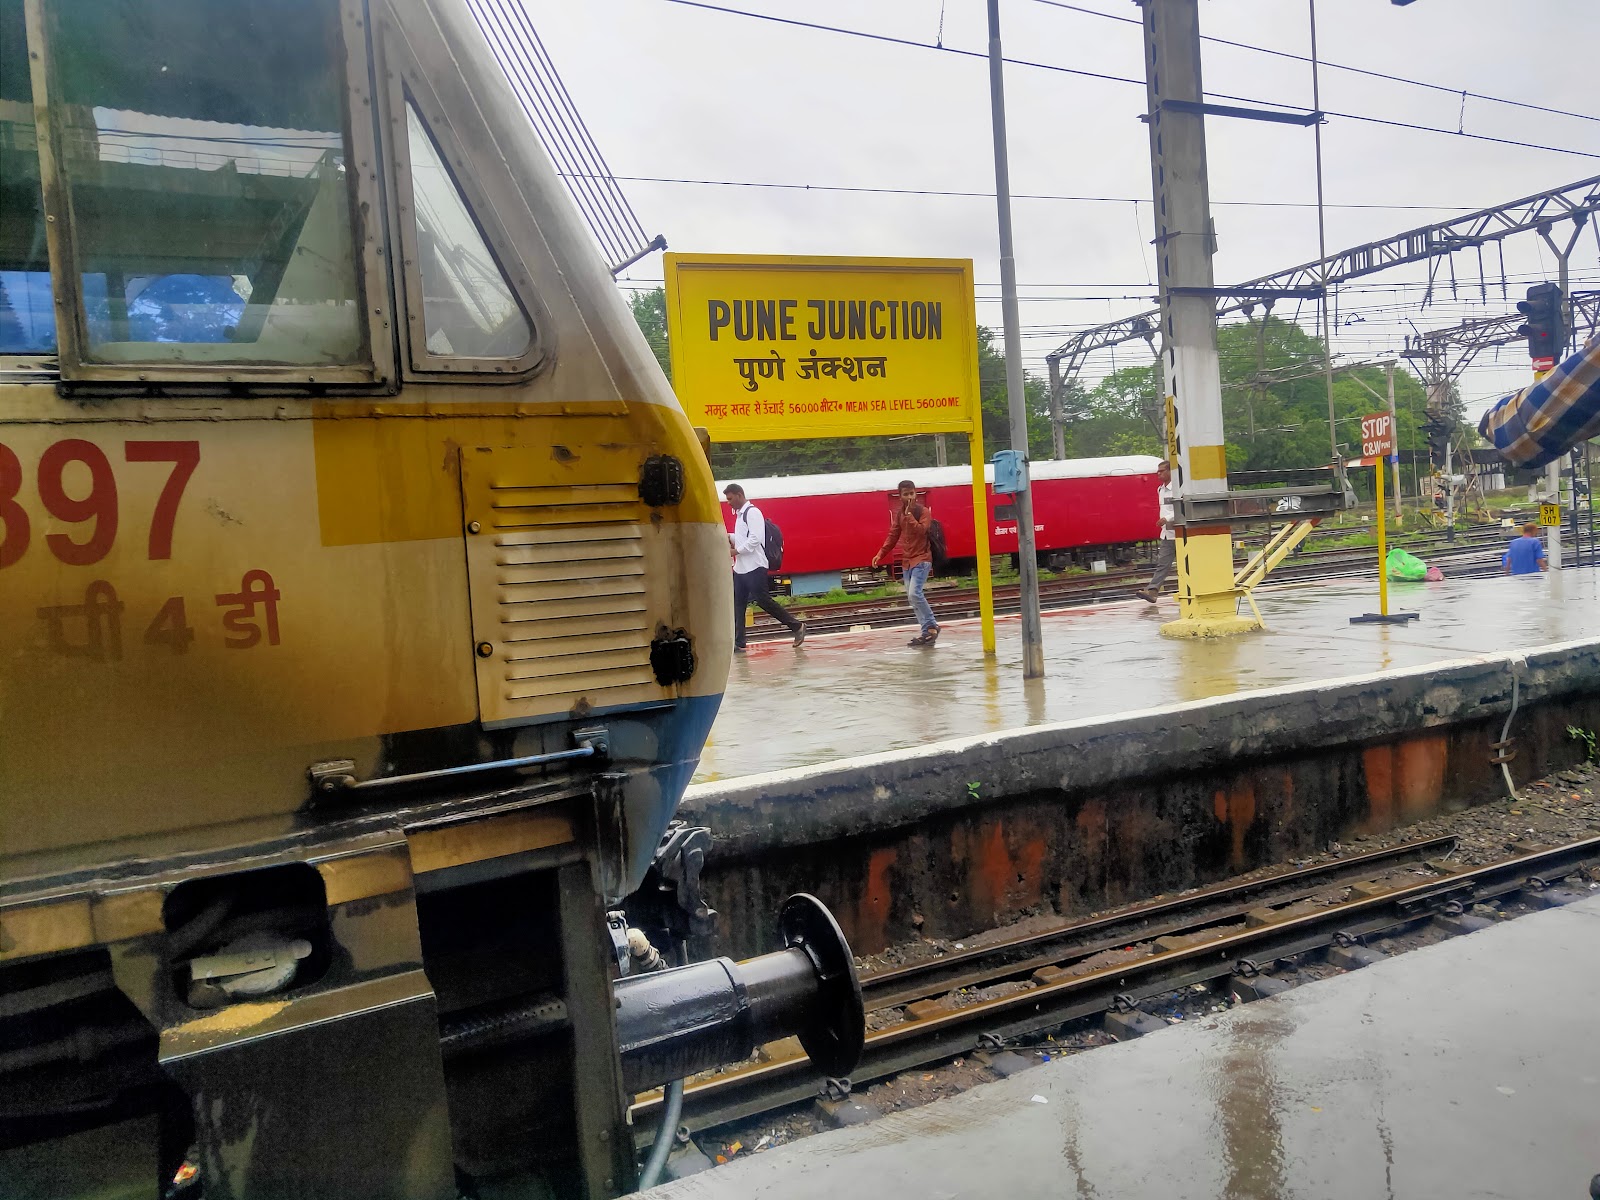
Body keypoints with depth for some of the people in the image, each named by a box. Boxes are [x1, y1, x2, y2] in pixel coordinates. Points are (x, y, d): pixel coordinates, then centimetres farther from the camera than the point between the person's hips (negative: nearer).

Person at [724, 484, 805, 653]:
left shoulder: (752, 512, -13)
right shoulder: (740, 514, 17)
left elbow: (755, 538, -21)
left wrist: (736, 550, -18)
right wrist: (730, 537, 8)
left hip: (754, 567, -10)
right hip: (740, 567, 10)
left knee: (762, 600, -7)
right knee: (738, 604, 6)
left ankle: (797, 626, 5)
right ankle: (738, 643, 8)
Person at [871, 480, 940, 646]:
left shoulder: (924, 511, -9)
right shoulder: (898, 513, 8)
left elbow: (921, 531, -24)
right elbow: (893, 535, 12)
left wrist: (909, 514, -23)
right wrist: (880, 554, 5)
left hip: (921, 559, -7)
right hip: (906, 561, 7)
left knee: (914, 594, -20)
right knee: (912, 598, 5)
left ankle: (932, 626, -6)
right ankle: (926, 632, 11)